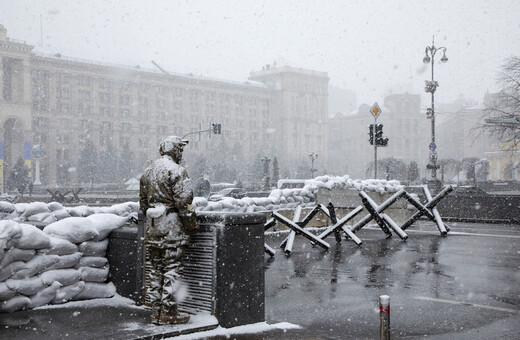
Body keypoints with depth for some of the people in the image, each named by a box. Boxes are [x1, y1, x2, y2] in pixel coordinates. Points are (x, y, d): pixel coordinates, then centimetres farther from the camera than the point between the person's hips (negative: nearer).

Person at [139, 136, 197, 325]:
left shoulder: (148, 172, 14)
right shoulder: (176, 171, -11)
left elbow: (143, 201, 20)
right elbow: (184, 202, -16)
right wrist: (192, 224, -8)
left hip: (152, 226, 8)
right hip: (172, 227, -8)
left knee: (153, 268, 11)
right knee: (172, 269, -2)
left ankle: (156, 311, 17)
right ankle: (168, 313, 2)